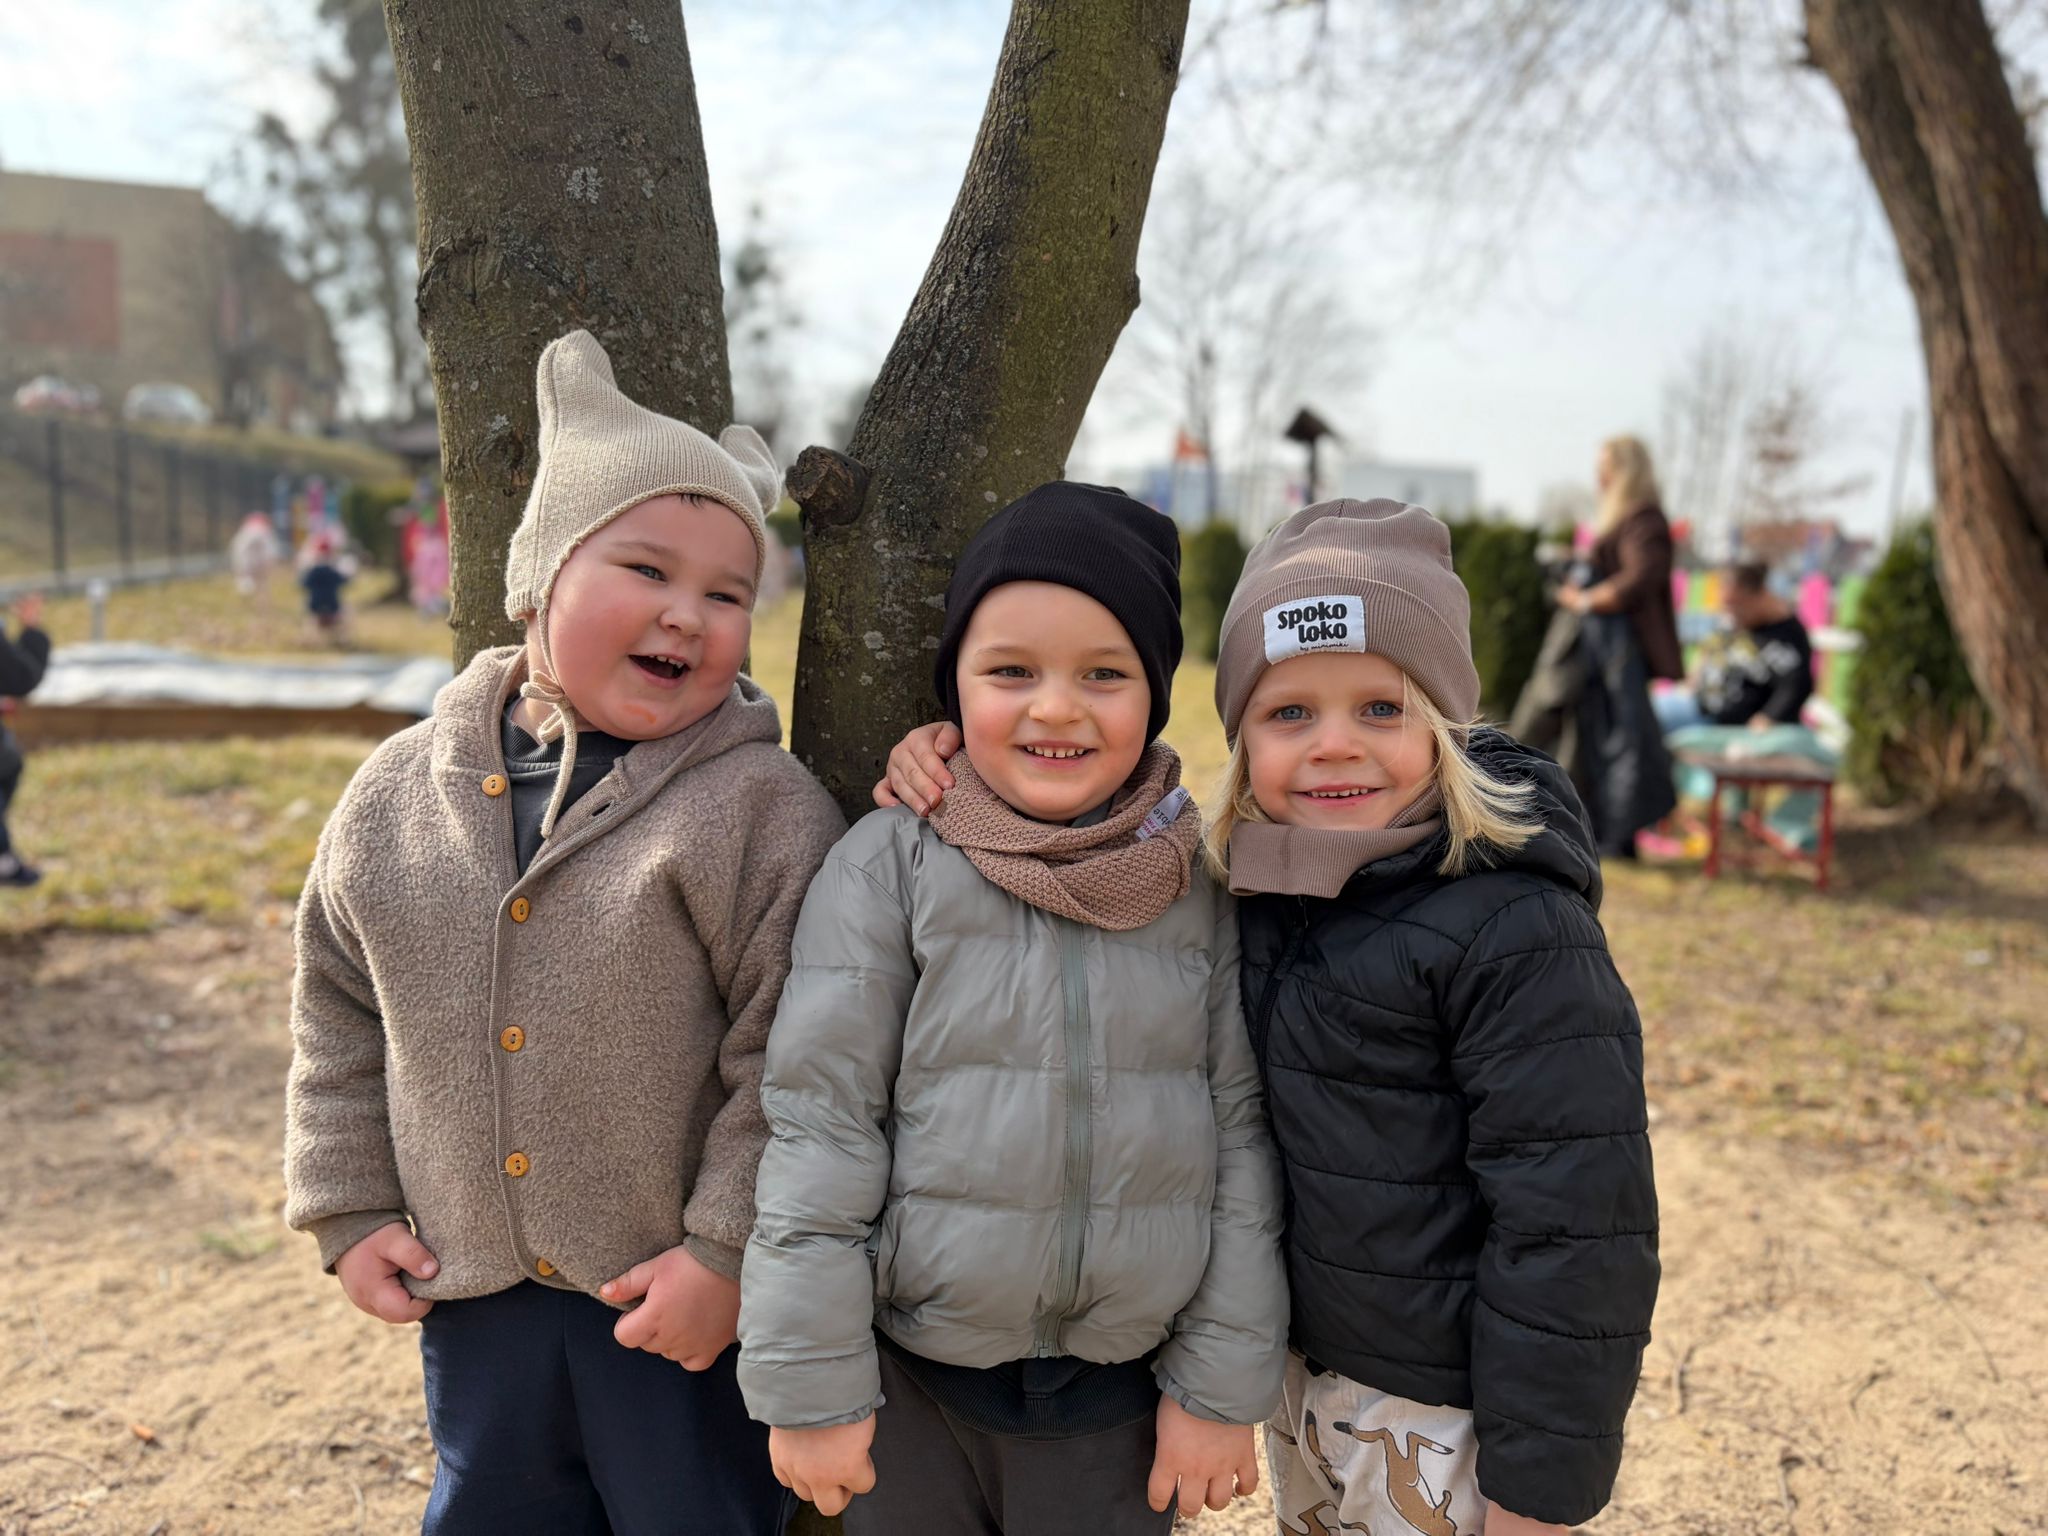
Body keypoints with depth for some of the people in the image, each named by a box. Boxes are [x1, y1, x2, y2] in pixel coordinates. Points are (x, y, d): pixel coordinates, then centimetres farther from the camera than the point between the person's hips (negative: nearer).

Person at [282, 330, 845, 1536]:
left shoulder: (761, 806, -14)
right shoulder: (402, 789, 0)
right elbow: (341, 1017, 9)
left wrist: (728, 1250, -16)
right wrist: (350, 1209, 7)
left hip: (685, 1298, -4)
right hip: (475, 1291, 4)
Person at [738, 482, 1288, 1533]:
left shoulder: (1203, 883, -4)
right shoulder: (890, 866, -10)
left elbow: (1241, 1133, 0)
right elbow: (819, 1125, -9)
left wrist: (1223, 1383, 1)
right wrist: (809, 1382, -7)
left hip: (1126, 1390, 1)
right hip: (912, 1381, -1)